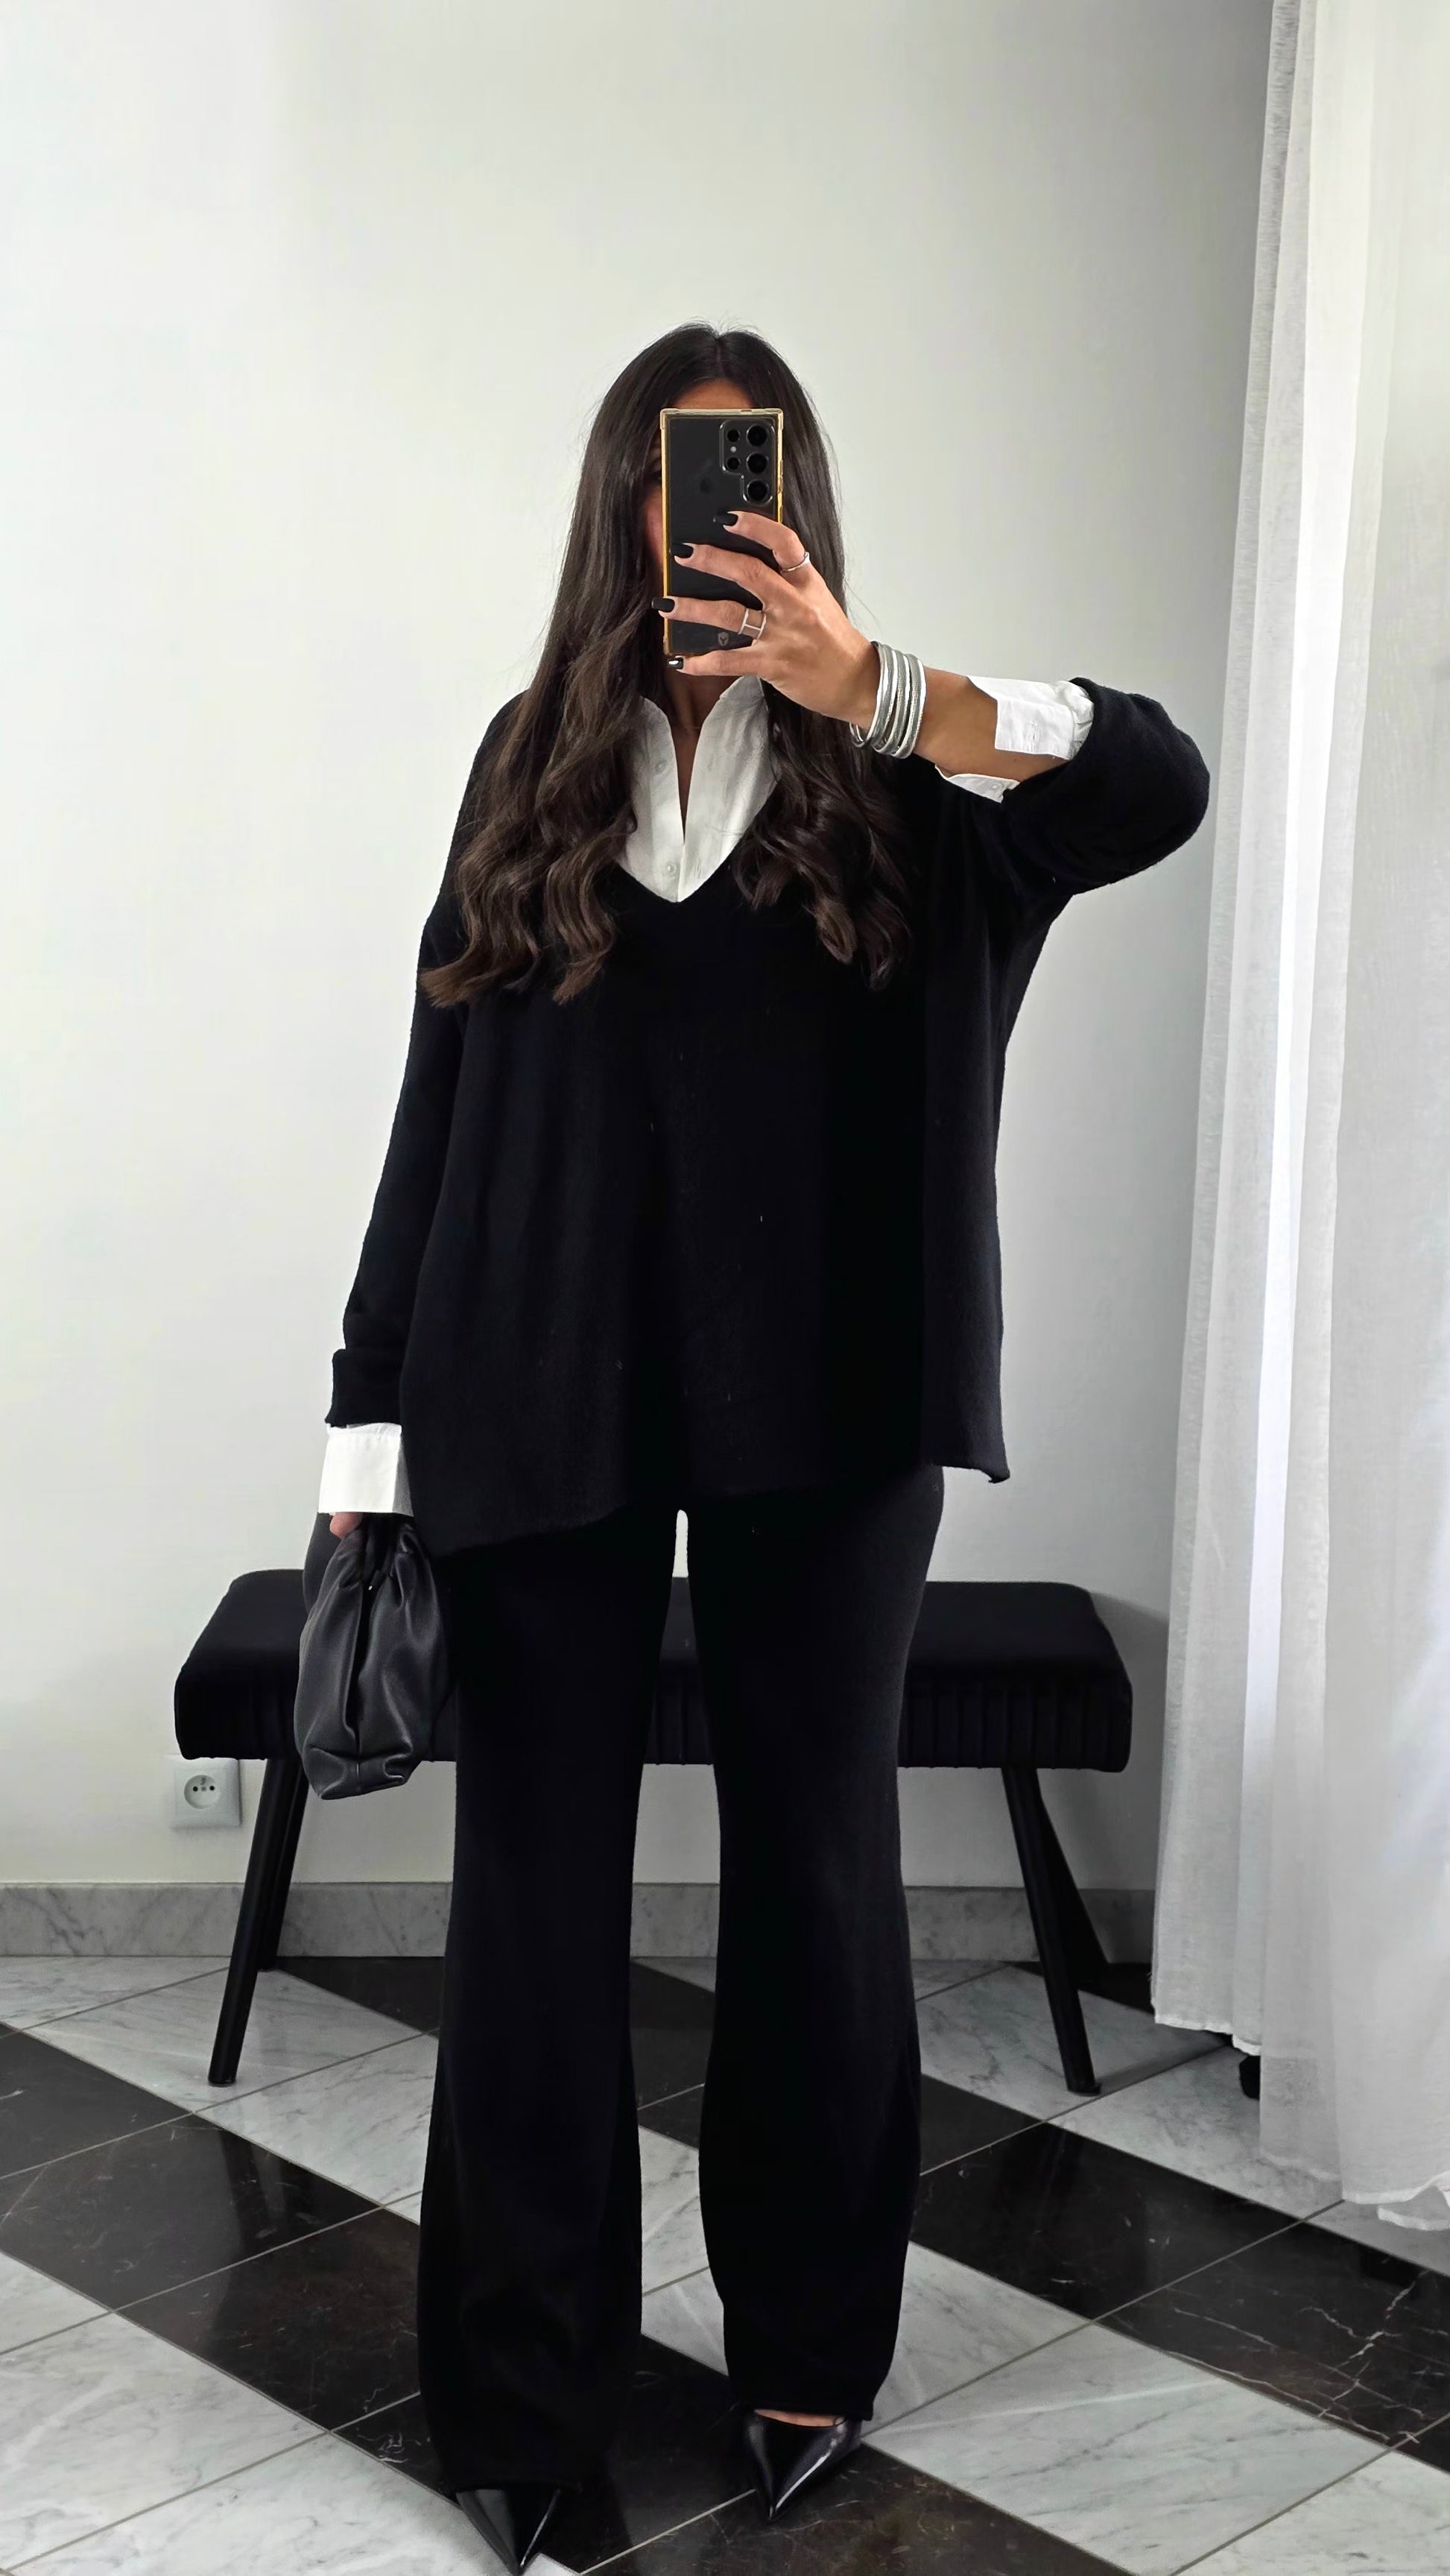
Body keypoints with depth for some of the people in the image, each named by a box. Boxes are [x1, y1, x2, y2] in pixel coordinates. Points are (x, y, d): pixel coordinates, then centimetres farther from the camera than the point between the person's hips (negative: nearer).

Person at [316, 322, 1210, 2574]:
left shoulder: (895, 777, 4)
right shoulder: (537, 765, 9)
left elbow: (1163, 787, -14)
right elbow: (443, 1103, 6)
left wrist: (873, 685, -24)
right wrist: (373, 1428, 2)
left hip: (823, 1395, -1)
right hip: (546, 1393, 1)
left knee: (815, 1851, 10)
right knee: (539, 1865, 4)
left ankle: (812, 2348, 27)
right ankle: (522, 2394, 16)